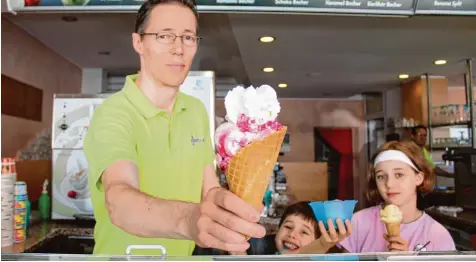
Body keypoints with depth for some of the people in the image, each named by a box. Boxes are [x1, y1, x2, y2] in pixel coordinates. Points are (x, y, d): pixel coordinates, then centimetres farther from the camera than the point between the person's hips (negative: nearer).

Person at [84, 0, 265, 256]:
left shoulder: (197, 110, -3)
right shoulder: (112, 114, -23)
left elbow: (210, 189, -1)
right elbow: (120, 203, -40)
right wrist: (188, 219, -58)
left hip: (182, 255, 5)